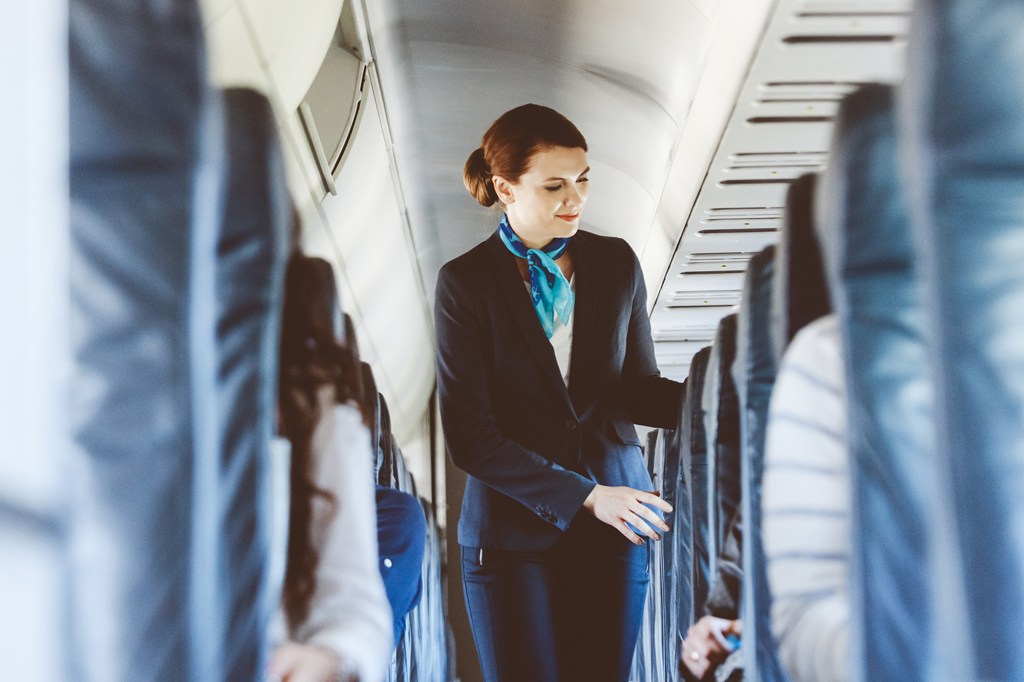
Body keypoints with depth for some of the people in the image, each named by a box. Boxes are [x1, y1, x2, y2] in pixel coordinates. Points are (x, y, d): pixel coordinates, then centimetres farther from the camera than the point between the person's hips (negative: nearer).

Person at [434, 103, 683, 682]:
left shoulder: (617, 264, 6)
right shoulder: (465, 283, -4)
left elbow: (638, 389, 10)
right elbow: (470, 435, -8)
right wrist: (585, 497, -14)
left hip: (615, 525, 3)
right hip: (513, 530, -2)